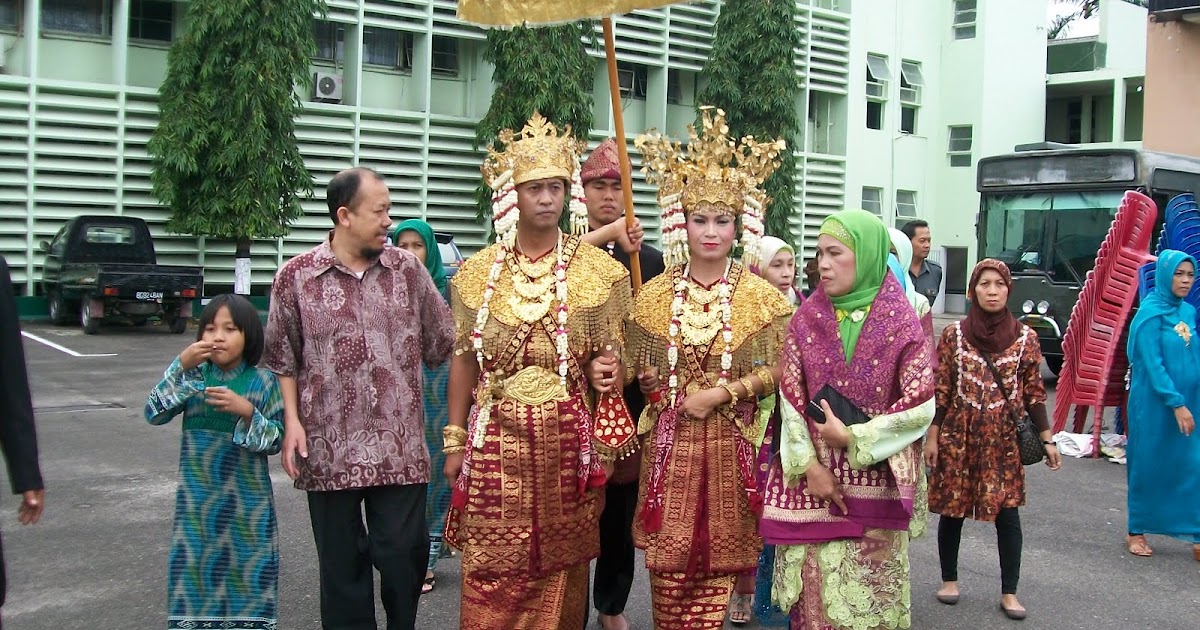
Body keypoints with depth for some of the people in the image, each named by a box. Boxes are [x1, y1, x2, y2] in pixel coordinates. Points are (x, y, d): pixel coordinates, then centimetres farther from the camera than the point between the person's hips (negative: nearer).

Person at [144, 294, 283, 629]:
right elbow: (154, 414, -9)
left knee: (246, 571, 5)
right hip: (198, 499, 2)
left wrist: (246, 412, -22)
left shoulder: (263, 381, -5)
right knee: (194, 570, 7)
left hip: (247, 502, -2)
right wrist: (181, 365, -16)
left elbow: (275, 440, -6)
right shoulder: (194, 376, 2)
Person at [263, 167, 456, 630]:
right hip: (330, 448, 0)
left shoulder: (408, 270, 4)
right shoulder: (296, 276, 0)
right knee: (342, 563, 11)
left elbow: (443, 344, 10)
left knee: (405, 553, 3)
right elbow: (282, 358, 6)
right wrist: (292, 421, -3)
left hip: (400, 447, 1)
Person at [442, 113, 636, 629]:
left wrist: (607, 372, -16)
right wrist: (454, 440, 7)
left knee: (561, 562, 8)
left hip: (568, 437, 0)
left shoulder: (598, 271, 1)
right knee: (492, 570, 2)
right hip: (497, 437, 1)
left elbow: (613, 354, 8)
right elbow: (464, 359, 9)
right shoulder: (478, 272, 5)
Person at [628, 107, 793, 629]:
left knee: (720, 553, 5)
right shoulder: (655, 295, 4)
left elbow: (777, 370, -3)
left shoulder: (759, 295, 0)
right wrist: (677, 399, -4)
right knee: (670, 560, 3)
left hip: (731, 443, -1)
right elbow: (639, 368, 9)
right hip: (671, 440, 1)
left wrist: (721, 394, -12)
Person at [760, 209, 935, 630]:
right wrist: (809, 465, -10)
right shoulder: (806, 319, 2)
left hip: (873, 484, -2)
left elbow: (921, 406, -10)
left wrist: (853, 438, -12)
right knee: (817, 589, 8)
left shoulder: (900, 323, -6)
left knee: (868, 590, 6)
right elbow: (790, 397, -1)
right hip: (814, 479, 2)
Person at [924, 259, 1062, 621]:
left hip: (1006, 438, 0)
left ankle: (1009, 592, 14)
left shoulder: (1024, 337, 0)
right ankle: (949, 579, 27)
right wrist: (932, 438, -2)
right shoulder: (953, 334, -2)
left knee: (1008, 513, 1)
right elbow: (940, 390, 0)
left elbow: (1034, 393, 5)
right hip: (959, 435, 0)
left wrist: (1047, 440, 3)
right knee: (952, 509, 8)